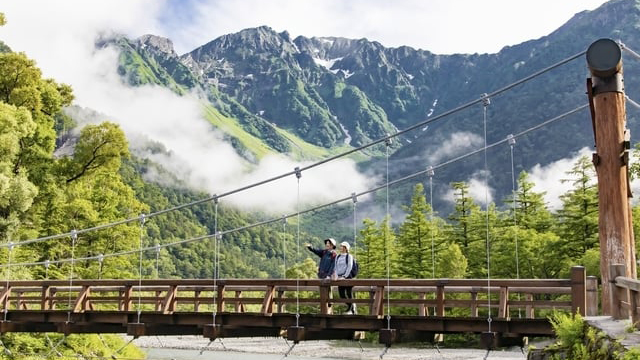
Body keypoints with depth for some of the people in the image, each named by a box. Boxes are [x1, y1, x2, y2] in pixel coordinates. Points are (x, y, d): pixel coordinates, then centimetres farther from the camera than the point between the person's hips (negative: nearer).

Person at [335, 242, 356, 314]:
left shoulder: (349, 256, 0)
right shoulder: (337, 257, 15)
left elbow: (349, 267, -8)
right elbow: (336, 267, 12)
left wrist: (344, 276, -15)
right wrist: (337, 276, -3)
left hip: (347, 277, -5)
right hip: (340, 278, 5)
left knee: (349, 294, -3)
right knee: (341, 295, 2)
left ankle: (351, 310, 7)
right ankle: (352, 305, 21)